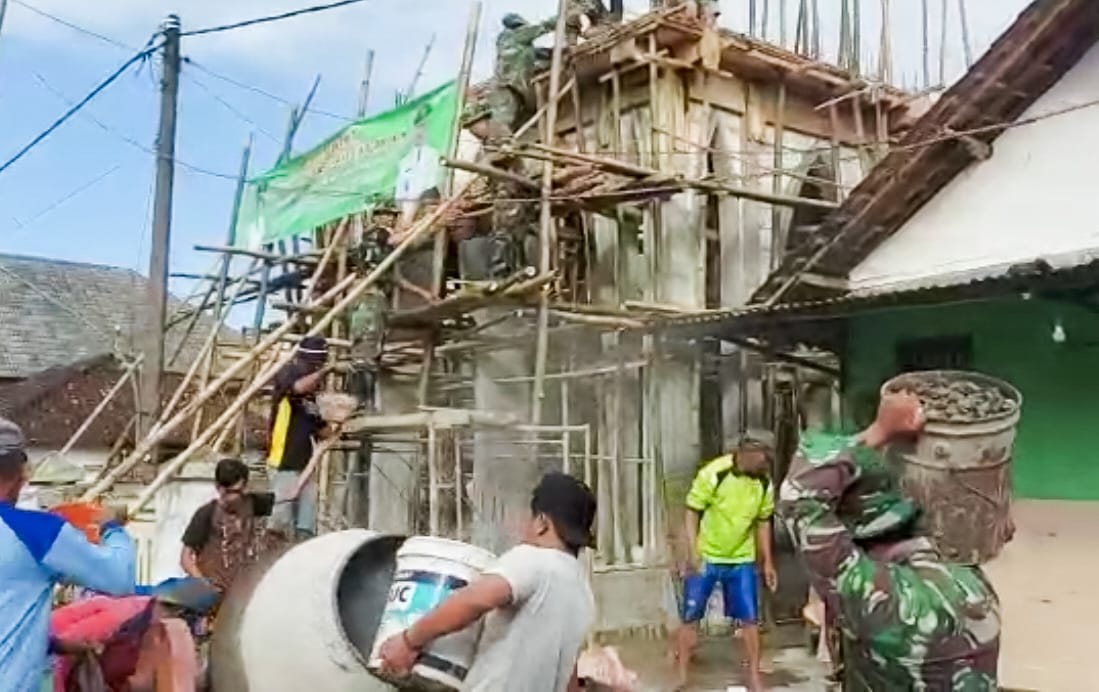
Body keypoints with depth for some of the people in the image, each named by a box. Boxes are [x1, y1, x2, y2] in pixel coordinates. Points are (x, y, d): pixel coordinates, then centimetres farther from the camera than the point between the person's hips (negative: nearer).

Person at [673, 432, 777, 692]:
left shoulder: (764, 483, -7)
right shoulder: (712, 474, -21)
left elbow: (763, 522, 6)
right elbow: (692, 512, -14)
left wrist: (767, 561, 5)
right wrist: (693, 553, -19)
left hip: (742, 560, 3)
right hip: (705, 558, -3)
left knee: (750, 619, 6)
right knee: (690, 618, 4)